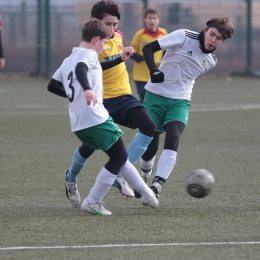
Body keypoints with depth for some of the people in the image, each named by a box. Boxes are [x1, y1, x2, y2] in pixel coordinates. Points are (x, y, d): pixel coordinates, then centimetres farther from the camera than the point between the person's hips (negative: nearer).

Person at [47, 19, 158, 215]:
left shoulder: (68, 60, 20)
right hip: (96, 118, -9)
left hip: (78, 123, 9)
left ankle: (147, 194, 24)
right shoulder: (89, 55, -5)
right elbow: (80, 69, -28)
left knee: (119, 156, 18)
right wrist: (87, 90, -44)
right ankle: (93, 202, -2)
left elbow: (52, 86, 24)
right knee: (119, 158, 2)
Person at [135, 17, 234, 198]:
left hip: (180, 101, 3)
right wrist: (154, 70, -28)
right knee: (149, 145, -2)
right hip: (156, 95, -3)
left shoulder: (211, 61, 5)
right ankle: (145, 176, 29)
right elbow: (148, 48, -14)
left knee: (172, 140, -23)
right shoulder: (184, 37, -12)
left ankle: (156, 185, -29)